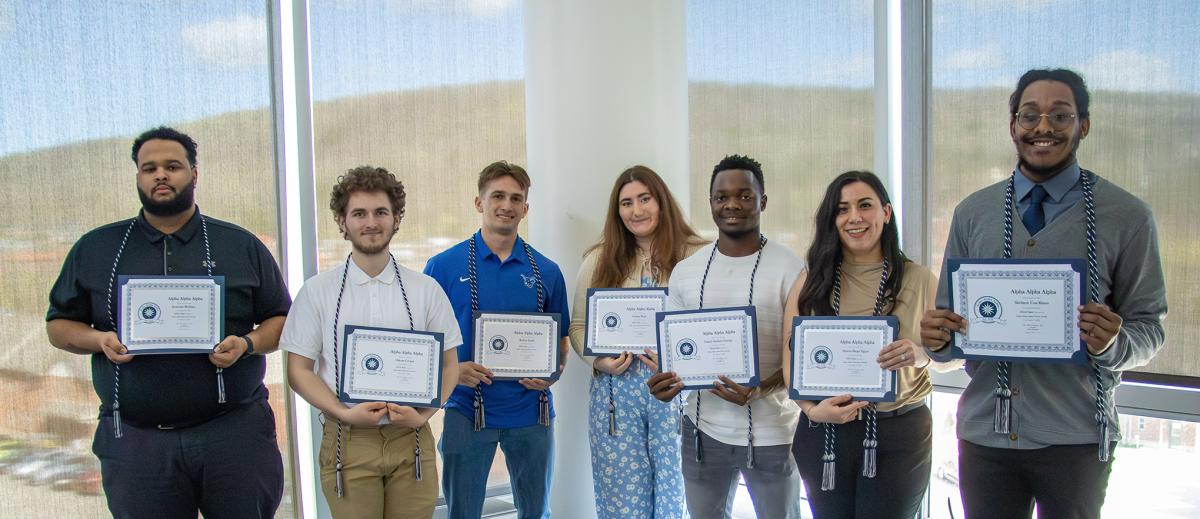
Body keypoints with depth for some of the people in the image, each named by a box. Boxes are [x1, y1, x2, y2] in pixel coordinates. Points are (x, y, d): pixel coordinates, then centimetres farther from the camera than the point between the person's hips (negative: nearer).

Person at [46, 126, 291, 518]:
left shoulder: (241, 246, 7)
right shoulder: (94, 249, 10)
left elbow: (281, 320, 10)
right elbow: (59, 325, 14)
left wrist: (247, 344, -11)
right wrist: (99, 340, -7)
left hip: (234, 432, -1)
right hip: (135, 440, 1)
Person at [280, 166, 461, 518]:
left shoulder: (427, 290, 5)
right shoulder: (317, 291, 2)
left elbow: (448, 364, 7)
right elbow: (299, 370, 2)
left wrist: (424, 414, -10)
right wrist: (344, 413, -12)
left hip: (411, 438, 1)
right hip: (347, 440, -1)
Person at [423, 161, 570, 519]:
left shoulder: (546, 272, 4)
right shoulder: (444, 267, -3)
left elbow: (560, 339, 12)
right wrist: (453, 369, -17)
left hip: (531, 410, 2)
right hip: (467, 410, -2)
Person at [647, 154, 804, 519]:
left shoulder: (789, 269, -8)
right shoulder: (686, 271, 4)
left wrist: (760, 389, -24)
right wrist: (668, 383, -11)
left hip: (771, 433, -3)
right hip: (703, 429, 4)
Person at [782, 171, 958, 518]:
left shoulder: (920, 280, 0)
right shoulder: (812, 282, 3)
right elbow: (791, 356, 1)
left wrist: (923, 355, -17)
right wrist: (811, 408, -15)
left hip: (899, 436, -1)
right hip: (823, 432, 1)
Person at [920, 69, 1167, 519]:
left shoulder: (1127, 217, -2)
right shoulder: (971, 213, 5)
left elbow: (1148, 329, 0)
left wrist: (1113, 342, -21)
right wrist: (937, 336, -12)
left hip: (1076, 437, -2)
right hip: (984, 430, 2)